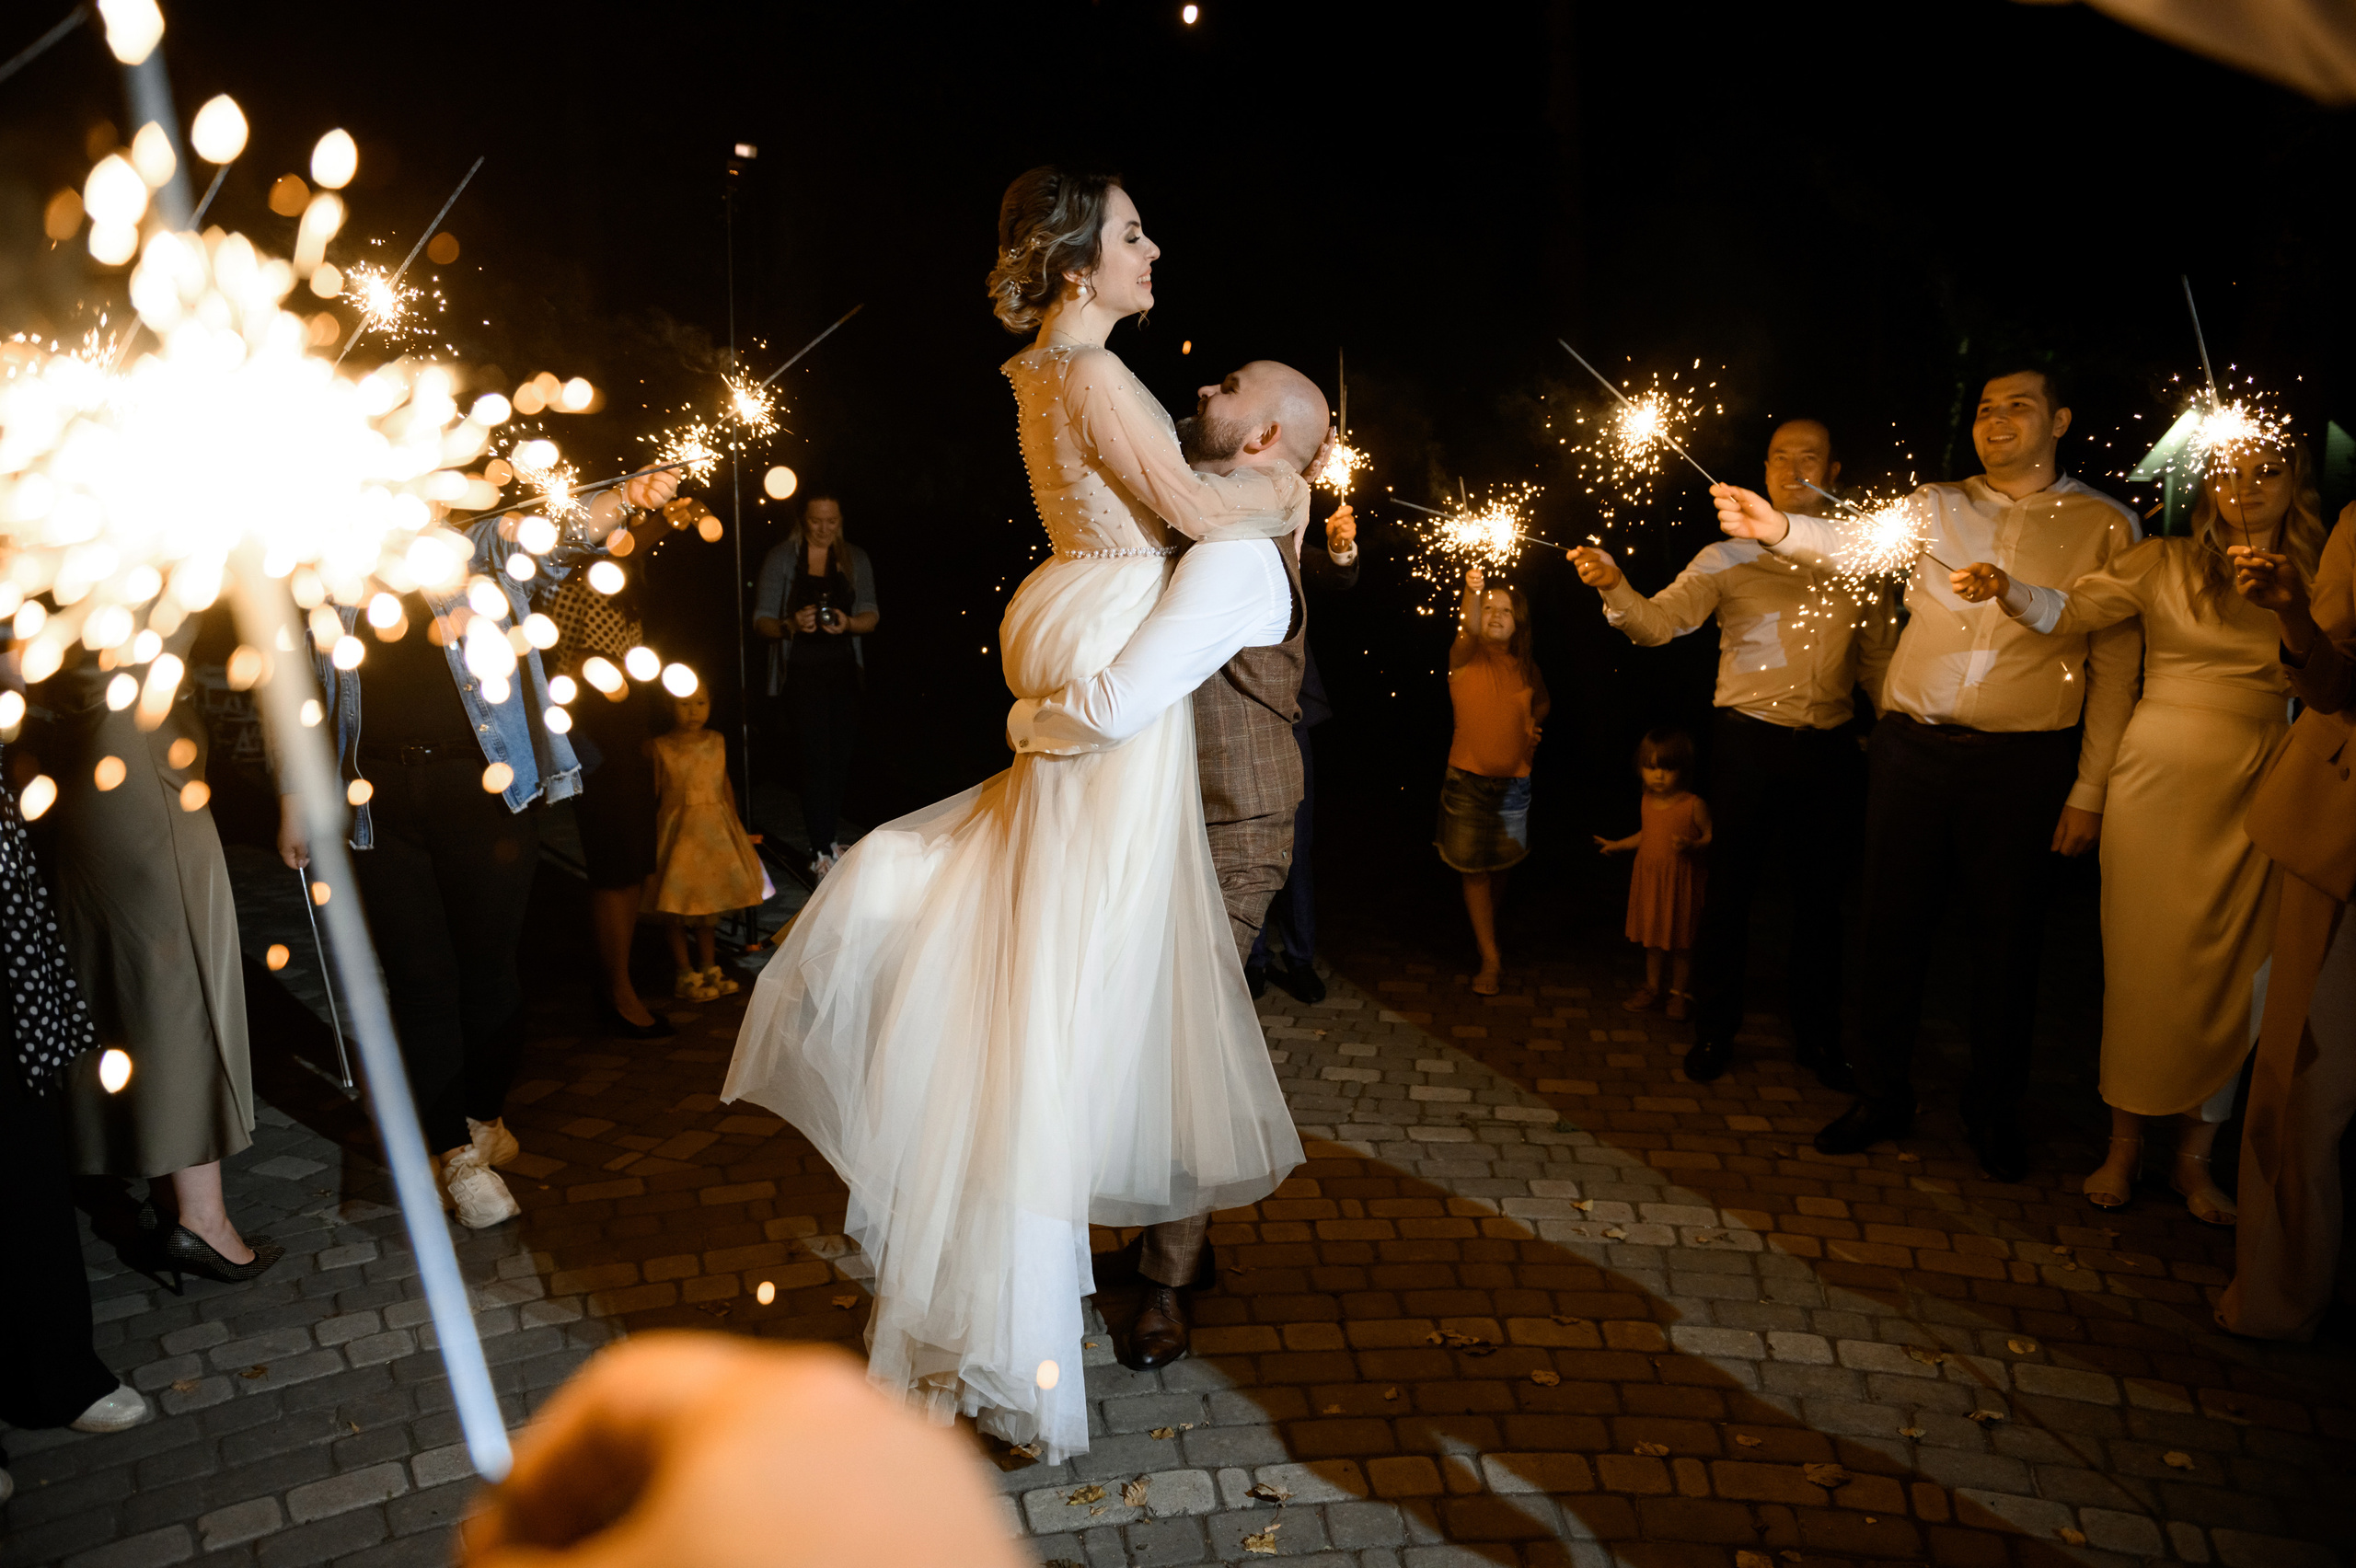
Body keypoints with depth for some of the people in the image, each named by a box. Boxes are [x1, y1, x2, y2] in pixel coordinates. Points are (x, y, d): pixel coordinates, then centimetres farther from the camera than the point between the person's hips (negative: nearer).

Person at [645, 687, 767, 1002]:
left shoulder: (717, 742, 3)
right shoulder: (660, 748, -10)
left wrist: (734, 826, 14)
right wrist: (651, 840, -11)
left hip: (716, 831, 4)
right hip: (679, 831, -4)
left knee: (709, 907, 14)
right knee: (679, 911, 3)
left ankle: (708, 968, 27)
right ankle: (686, 976, 14)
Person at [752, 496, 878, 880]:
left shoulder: (855, 559, 8)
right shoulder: (780, 559, -1)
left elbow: (870, 615, 5)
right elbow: (762, 621, -3)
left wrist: (848, 624, -17)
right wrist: (791, 625, -25)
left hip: (844, 671, 4)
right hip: (801, 672, -4)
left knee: (841, 758, 7)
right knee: (816, 758, -9)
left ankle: (828, 840, 22)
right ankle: (822, 851, -6)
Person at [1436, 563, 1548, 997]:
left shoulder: (1526, 669, 4)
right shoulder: (1467, 659, -6)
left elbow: (1542, 703, 25)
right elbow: (1470, 629, -29)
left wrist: (1533, 725, 3)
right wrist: (1472, 591, -49)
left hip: (1513, 781, 3)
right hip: (1468, 778, -3)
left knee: (1501, 865, 14)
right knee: (1475, 868, -2)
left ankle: (1488, 929, 39)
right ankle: (1490, 959, 3)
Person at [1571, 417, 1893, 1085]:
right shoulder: (1730, 557, 1)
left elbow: (1879, 662, 15)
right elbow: (1660, 621, -12)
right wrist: (1613, 587, -31)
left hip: (1829, 750, 2)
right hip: (1749, 741, -2)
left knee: (1820, 897, 12)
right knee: (1729, 889, 4)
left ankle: (1817, 1036, 29)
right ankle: (1714, 1030, 22)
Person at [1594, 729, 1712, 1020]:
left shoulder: (1693, 805, -15)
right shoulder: (1647, 802, 3)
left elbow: (1712, 835, -13)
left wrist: (1692, 846, -30)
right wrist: (1619, 845, 19)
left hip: (1682, 881, -5)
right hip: (1650, 878, 5)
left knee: (1681, 940, 6)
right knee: (1653, 936, 15)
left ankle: (1679, 991, 22)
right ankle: (1653, 988, 28)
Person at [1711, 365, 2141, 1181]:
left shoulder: (2105, 525, 2)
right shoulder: (1934, 506, 6)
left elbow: (2114, 668, 0)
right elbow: (1858, 539, -13)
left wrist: (2089, 790, -3)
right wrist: (1780, 528, -35)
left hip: (2024, 762, -1)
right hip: (1913, 748, 2)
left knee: (2006, 939, 8)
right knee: (1893, 926, 7)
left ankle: (1993, 1112, 27)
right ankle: (1882, 1096, 24)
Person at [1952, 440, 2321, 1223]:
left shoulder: (2316, 580, 8)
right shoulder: (2165, 562, 4)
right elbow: (2068, 612, -5)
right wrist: (2005, 589, -23)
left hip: (2257, 789, 1)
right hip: (2160, 777, -1)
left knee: (2230, 974, 3)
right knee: (2142, 961, 1)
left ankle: (2195, 1156, 16)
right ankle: (2125, 1145, 13)